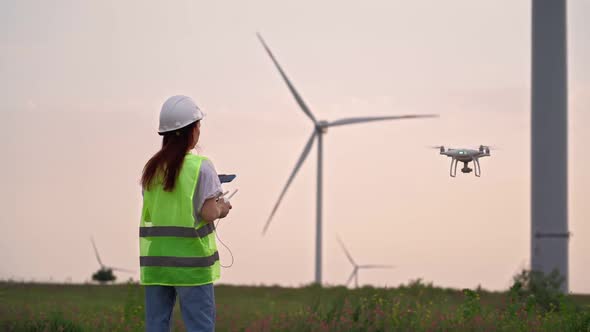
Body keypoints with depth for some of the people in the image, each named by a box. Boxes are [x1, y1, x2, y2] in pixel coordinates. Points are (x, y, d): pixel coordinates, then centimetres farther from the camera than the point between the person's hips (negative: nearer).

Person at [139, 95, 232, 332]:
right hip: (190, 261, -5)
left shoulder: (152, 168, 8)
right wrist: (221, 208, 8)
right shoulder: (200, 167, -8)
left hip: (155, 261, 5)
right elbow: (208, 214, -15)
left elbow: (151, 212, 9)